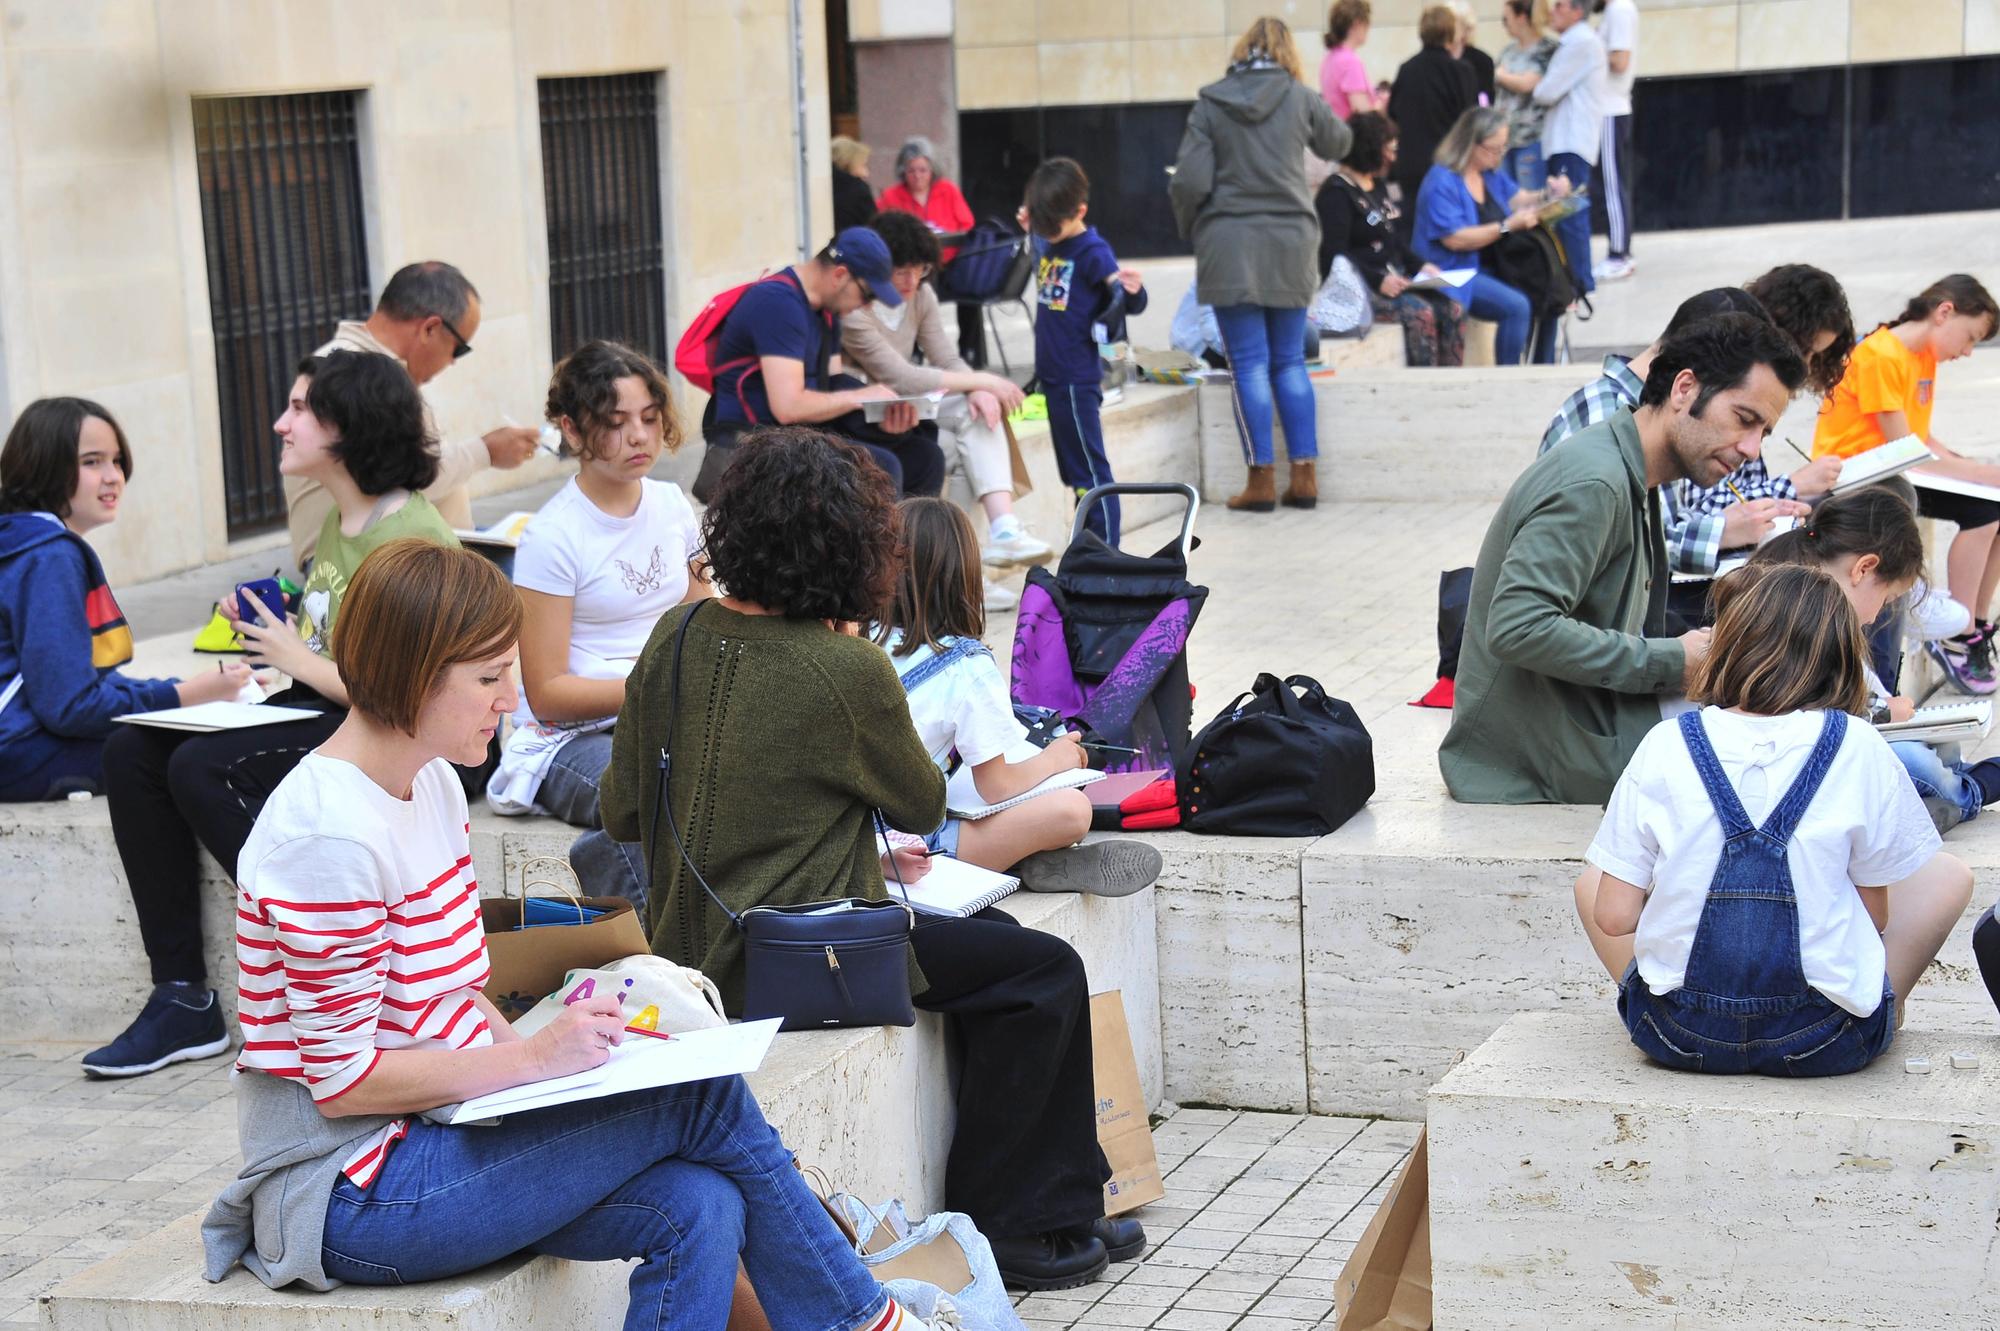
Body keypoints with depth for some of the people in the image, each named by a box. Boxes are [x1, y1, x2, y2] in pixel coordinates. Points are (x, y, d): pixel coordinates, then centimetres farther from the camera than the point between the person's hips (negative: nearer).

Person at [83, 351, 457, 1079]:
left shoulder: (412, 537, -15)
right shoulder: (336, 525, 14)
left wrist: (302, 662, -15)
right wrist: (262, 630, 4)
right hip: (315, 713, 10)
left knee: (201, 768, -26)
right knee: (132, 751, -6)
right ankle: (182, 997, -7)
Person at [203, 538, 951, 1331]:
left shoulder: (433, 786, 9)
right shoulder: (329, 837, -21)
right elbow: (343, 1078, -20)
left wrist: (547, 1041, -3)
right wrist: (534, 1057, -19)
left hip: (426, 1137, 9)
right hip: (345, 1197, -9)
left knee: (701, 1209, -16)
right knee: (705, 1095, -15)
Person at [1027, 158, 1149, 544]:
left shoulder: (1093, 251, -14)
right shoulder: (1049, 247, 8)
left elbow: (1132, 305, -16)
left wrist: (1133, 290, -39)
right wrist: (1031, 225, 24)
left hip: (1077, 381, -9)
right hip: (1053, 377, 9)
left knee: (1089, 469, -6)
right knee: (1073, 470, 15)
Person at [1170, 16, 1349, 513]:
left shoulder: (1210, 105, -2)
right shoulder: (1300, 98, 2)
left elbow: (1190, 182, -7)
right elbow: (1337, 145, 21)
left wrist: (1191, 228, 11)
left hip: (1229, 241, -2)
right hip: (1291, 240, 2)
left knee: (1249, 364, 0)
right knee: (1290, 361, 10)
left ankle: (1262, 479, -2)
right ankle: (1304, 475, 7)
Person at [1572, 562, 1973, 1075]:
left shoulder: (1665, 745, -5)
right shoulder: (1857, 748, -7)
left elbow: (1614, 917, -4)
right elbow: (1876, 915, 0)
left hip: (1677, 1036, 1)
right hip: (1822, 1045, -1)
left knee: (1591, 880, 28)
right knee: (1949, 875, 21)